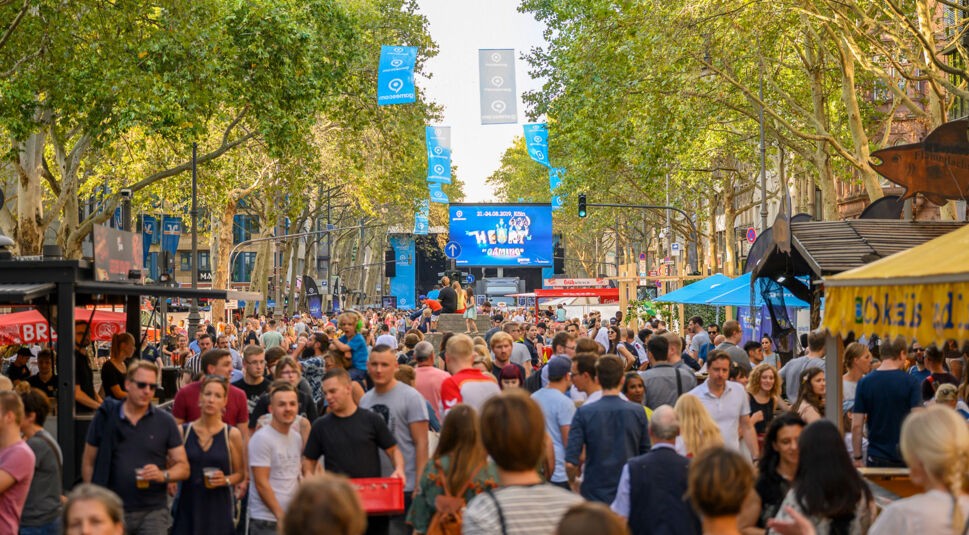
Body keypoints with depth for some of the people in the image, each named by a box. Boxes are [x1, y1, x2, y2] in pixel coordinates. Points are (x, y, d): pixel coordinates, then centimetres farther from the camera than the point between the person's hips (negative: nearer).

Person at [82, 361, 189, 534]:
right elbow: (88, 463, 8)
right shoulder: (105, 418, 3)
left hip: (152, 512, 0)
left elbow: (183, 467, 4)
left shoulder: (165, 421, 3)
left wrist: (163, 475, -17)